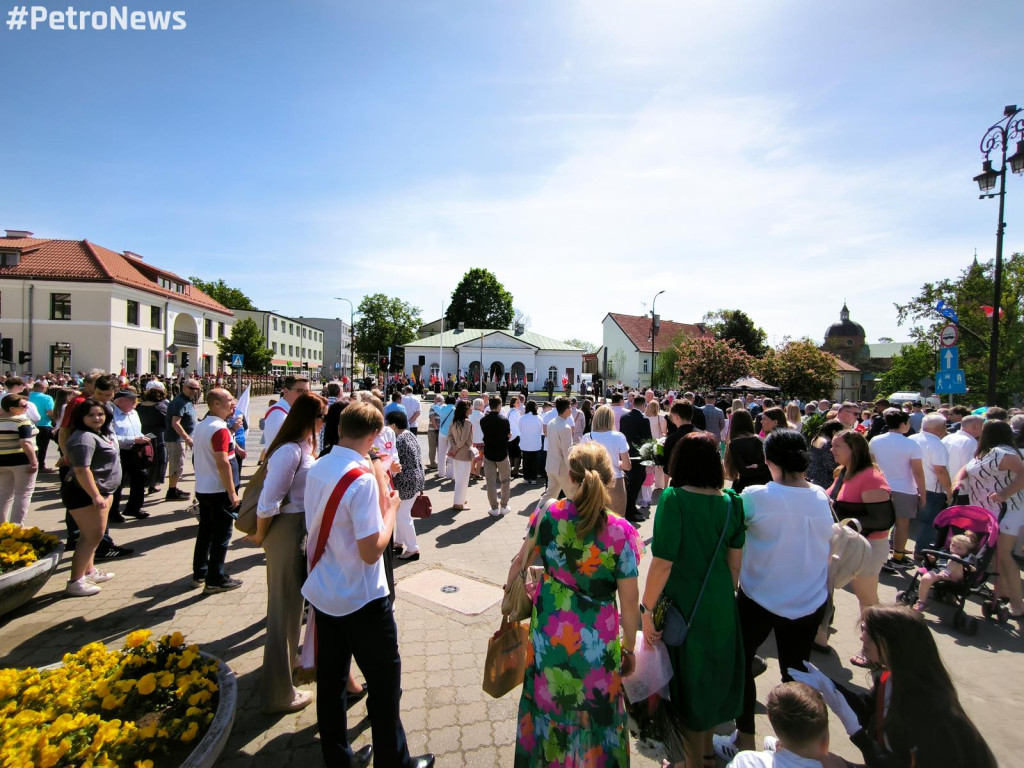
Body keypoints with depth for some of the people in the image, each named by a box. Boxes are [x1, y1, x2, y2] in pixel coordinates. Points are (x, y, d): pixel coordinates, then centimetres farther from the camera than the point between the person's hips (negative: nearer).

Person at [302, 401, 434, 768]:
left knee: (330, 680, 20)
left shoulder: (316, 469, -2)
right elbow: (372, 550, -26)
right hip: (362, 601, -7)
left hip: (322, 593, 8)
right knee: (385, 682, 12)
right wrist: (391, 509, -12)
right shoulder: (363, 478, -26)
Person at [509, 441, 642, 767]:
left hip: (548, 633, 2)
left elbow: (521, 561, 2)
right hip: (596, 641, -2)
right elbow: (629, 600, -12)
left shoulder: (547, 515, -14)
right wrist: (629, 648, 5)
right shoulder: (621, 532, -20)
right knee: (596, 712, 23)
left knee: (547, 703, 27)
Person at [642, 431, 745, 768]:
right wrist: (726, 595, 18)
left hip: (684, 607, -6)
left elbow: (663, 563, -22)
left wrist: (646, 609, -12)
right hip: (721, 605, 6)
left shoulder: (674, 499, -22)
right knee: (714, 675, 26)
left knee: (688, 682, 15)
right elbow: (735, 563, 3)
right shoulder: (732, 502, -6)